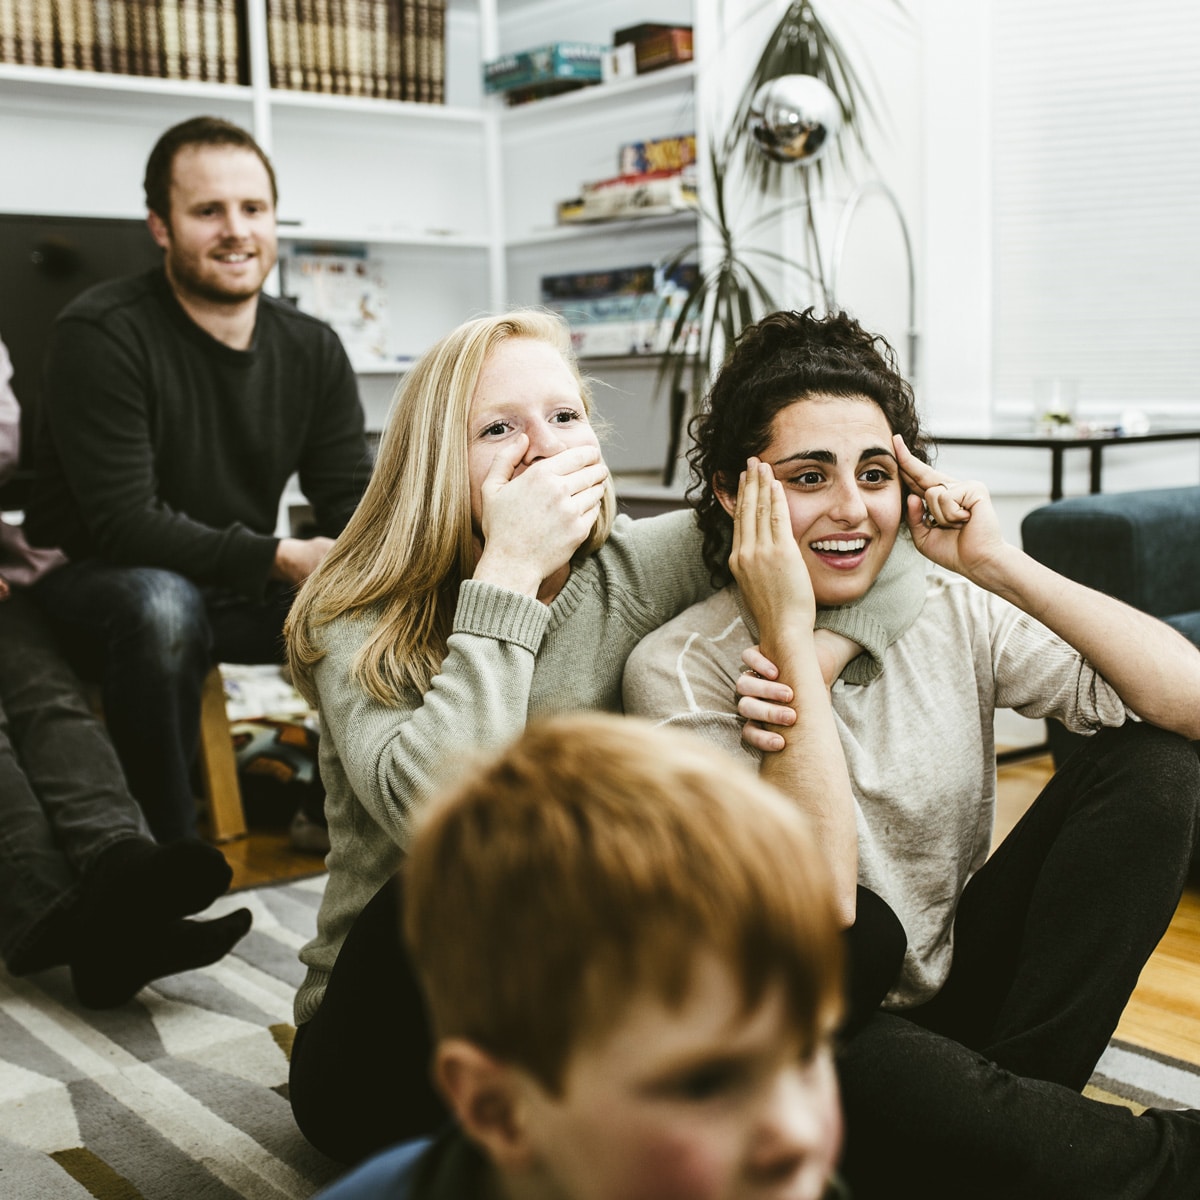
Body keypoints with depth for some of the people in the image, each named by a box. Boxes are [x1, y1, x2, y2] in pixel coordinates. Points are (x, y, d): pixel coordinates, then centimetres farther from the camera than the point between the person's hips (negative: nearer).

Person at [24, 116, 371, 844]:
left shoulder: (313, 349, 0)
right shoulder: (102, 336, -17)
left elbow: (354, 507, -3)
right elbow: (122, 523, -24)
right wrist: (281, 558, -31)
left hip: (242, 591, 5)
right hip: (102, 587, -5)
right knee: (161, 604, -38)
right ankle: (167, 851, -19)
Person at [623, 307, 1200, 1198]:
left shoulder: (953, 609, -4)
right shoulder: (681, 669, -16)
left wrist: (1001, 565, -20)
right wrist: (789, 637, -28)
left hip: (960, 989, 5)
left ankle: (1019, 1101, -13)